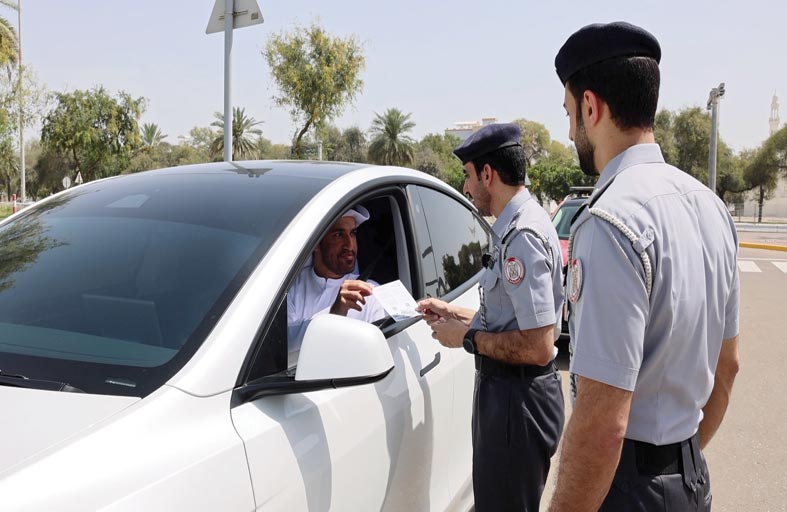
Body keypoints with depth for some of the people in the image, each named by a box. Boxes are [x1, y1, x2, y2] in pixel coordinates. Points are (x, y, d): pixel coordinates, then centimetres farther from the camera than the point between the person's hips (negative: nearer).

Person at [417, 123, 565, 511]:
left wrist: (467, 338, -16)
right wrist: (455, 314, 14)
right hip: (509, 391, 10)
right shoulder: (516, 225, 9)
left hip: (517, 398, -10)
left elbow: (538, 347, -27)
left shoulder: (522, 236, -23)